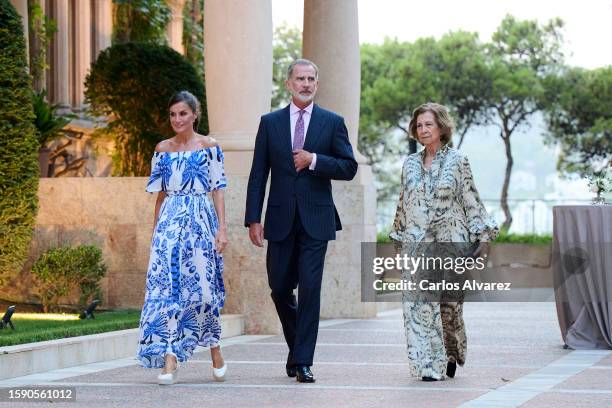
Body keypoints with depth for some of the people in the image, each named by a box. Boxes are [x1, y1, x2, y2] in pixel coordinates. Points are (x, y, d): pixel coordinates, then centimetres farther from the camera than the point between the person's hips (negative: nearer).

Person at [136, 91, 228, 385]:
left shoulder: (209, 146, 2)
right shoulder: (162, 149, 11)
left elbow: (218, 190, 1)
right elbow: (160, 194, 15)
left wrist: (222, 228, -7)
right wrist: (156, 229, 12)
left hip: (201, 221, -2)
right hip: (170, 222, 2)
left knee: (202, 285, -1)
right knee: (166, 286, -8)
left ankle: (215, 351, 21)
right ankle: (169, 361, -10)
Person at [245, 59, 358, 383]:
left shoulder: (332, 122, 5)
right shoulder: (270, 122, 7)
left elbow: (349, 167, 1)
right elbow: (258, 174, 4)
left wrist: (314, 160, -13)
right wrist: (253, 219, -2)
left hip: (315, 219, -2)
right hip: (280, 219, 2)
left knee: (310, 289, -7)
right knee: (280, 287, 7)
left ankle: (302, 362, -4)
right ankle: (297, 346, 30)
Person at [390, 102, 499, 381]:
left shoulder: (457, 161, 1)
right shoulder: (410, 164, 12)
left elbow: (472, 202, 0)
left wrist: (483, 237, -6)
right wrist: (400, 237, 19)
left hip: (450, 242, -3)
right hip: (417, 244, 3)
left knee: (449, 302, 0)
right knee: (419, 303, -7)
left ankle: (452, 353, 25)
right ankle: (429, 365, -6)